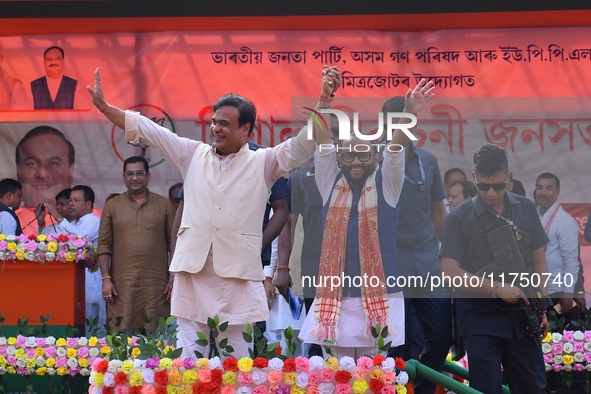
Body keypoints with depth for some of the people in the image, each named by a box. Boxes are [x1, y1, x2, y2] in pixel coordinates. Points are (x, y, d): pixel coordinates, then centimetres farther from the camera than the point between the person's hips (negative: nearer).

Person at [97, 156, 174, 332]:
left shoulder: (164, 204, 11)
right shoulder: (112, 206, 11)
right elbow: (104, 245, 9)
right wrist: (106, 279, -1)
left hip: (156, 284, 0)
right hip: (122, 284, 0)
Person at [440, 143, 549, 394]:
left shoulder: (526, 209, 8)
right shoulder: (459, 218, -4)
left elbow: (538, 260, 14)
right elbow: (450, 271, -10)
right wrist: (497, 287, -16)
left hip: (520, 316, 3)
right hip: (479, 317, -3)